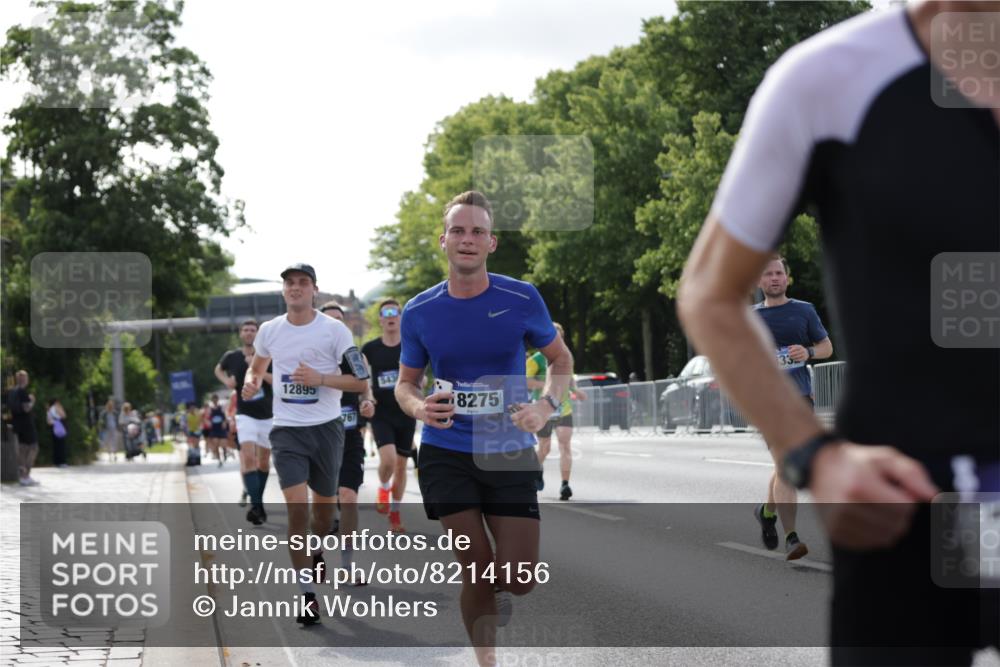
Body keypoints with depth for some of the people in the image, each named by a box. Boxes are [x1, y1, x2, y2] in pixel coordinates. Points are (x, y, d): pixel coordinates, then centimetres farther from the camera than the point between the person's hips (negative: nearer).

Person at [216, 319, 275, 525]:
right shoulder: (232, 357, 0)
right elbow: (219, 370, 22)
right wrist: (227, 381, 1)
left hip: (268, 415, 1)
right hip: (246, 415, -1)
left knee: (264, 459, 12)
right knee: (248, 457, -19)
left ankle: (259, 499, 31)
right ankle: (256, 505, -25)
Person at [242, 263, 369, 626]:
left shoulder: (334, 330, -6)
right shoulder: (269, 331, 4)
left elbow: (361, 381, -7)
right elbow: (257, 366, 23)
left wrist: (319, 378, -19)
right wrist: (251, 382, 0)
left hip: (326, 428, 0)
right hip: (287, 431, 0)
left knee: (324, 504, 13)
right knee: (297, 508, -13)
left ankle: (317, 552, 47)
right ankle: (307, 595, -10)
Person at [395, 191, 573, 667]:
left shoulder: (522, 299, -7)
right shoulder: (419, 312, -3)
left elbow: (561, 360, 6)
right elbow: (406, 382, 10)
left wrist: (546, 405, -14)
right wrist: (418, 407, -14)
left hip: (510, 453, 0)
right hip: (446, 453, 0)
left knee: (520, 579, -2)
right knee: (476, 571, -3)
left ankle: (498, 591, 36)